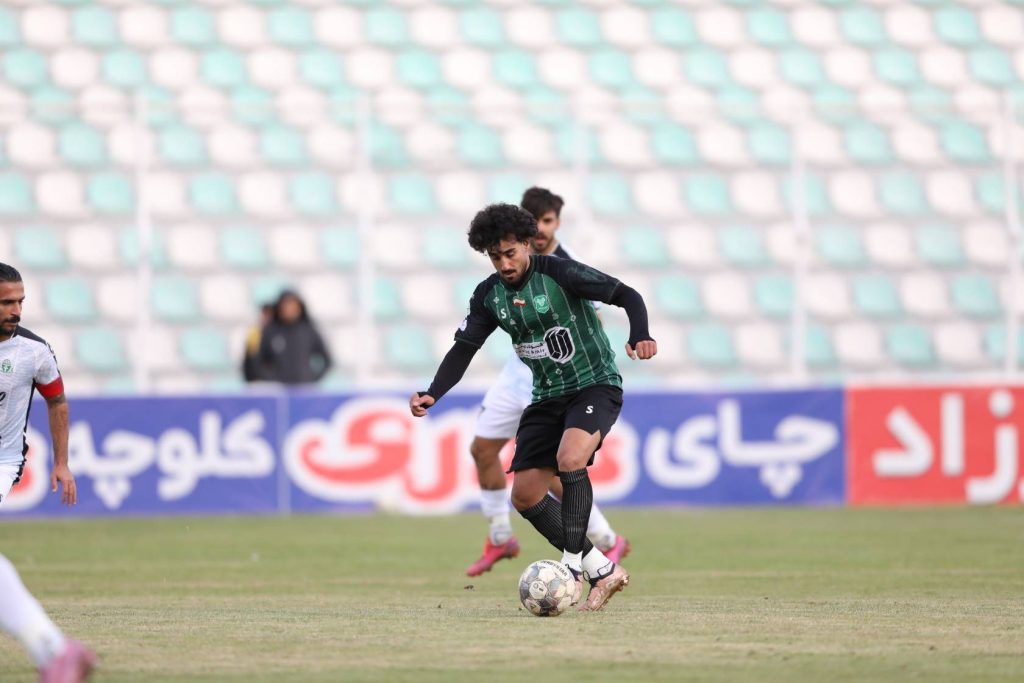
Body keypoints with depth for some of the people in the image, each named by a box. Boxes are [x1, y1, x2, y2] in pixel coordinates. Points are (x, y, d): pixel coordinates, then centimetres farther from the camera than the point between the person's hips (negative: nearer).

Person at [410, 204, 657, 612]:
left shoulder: (559, 274, -16)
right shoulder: (489, 296, 1)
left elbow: (627, 296, -16)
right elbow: (463, 349, 2)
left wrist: (640, 336, -35)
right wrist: (432, 394, -14)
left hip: (596, 384, -7)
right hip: (548, 396, 7)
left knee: (570, 459, -34)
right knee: (525, 496, -2)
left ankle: (573, 567, -26)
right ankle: (603, 571, 8)